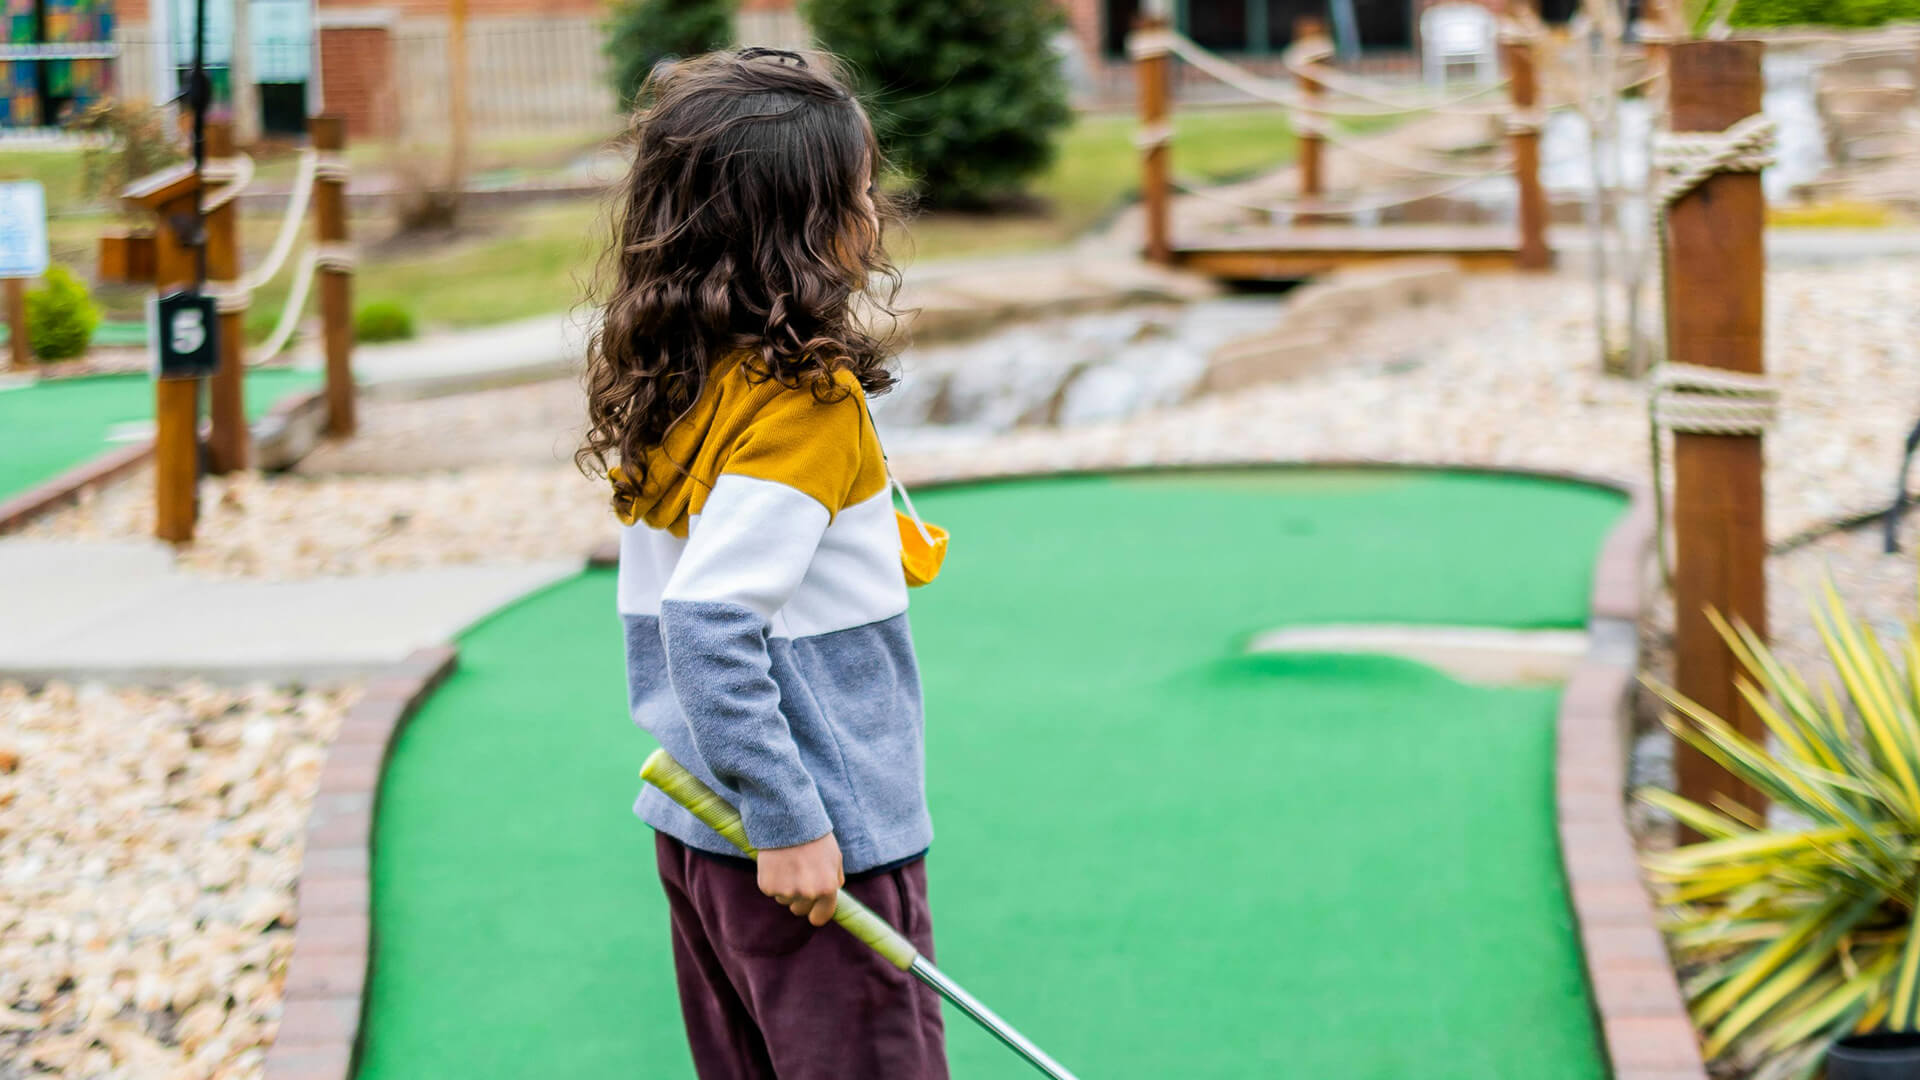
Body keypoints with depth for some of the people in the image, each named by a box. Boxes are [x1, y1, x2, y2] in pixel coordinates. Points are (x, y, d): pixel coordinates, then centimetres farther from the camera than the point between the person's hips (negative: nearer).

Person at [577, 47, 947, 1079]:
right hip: (823, 855, -8)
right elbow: (710, 624, -26)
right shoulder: (805, 400, -19)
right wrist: (789, 824, -22)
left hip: (694, 832, 8)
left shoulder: (671, 383, 6)